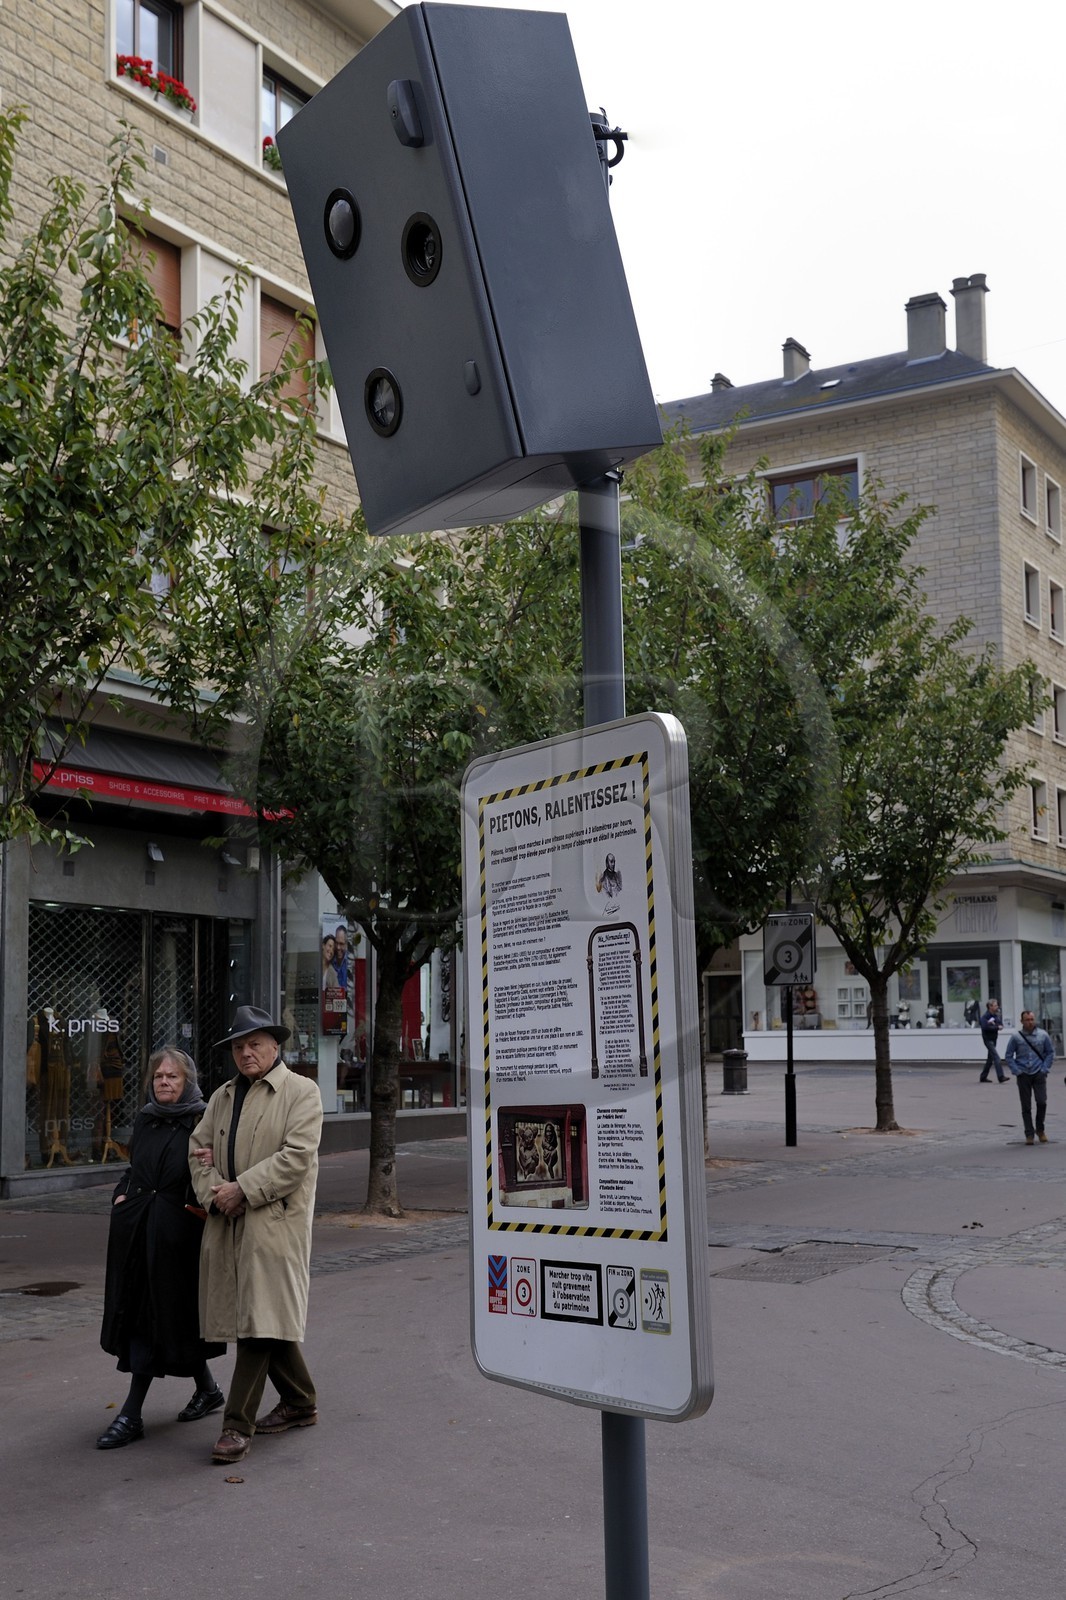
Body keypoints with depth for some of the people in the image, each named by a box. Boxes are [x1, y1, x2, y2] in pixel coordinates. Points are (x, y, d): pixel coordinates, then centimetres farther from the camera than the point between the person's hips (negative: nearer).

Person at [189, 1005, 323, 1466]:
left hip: (275, 1220, -7)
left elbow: (297, 1155, -13)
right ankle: (299, 1403, 28)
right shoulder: (222, 1096, 18)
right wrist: (214, 1193, -6)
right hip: (226, 1221, 7)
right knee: (273, 1316, 13)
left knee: (261, 1317, -10)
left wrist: (242, 1189, -16)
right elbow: (199, 1149, 13)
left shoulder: (301, 1091, -3)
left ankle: (238, 1424, -6)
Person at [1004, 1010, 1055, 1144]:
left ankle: (1040, 1130, 13)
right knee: (1026, 1106, 2)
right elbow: (1008, 1056, 2)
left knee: (1042, 1102, -9)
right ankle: (1029, 1134, 10)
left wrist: (1045, 1069, 0)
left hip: (1039, 1073, 0)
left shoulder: (1043, 1035, 0)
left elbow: (1050, 1052, 9)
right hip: (1023, 1075, 0)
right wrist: (1017, 1071, -5)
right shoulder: (1016, 1036, -3)